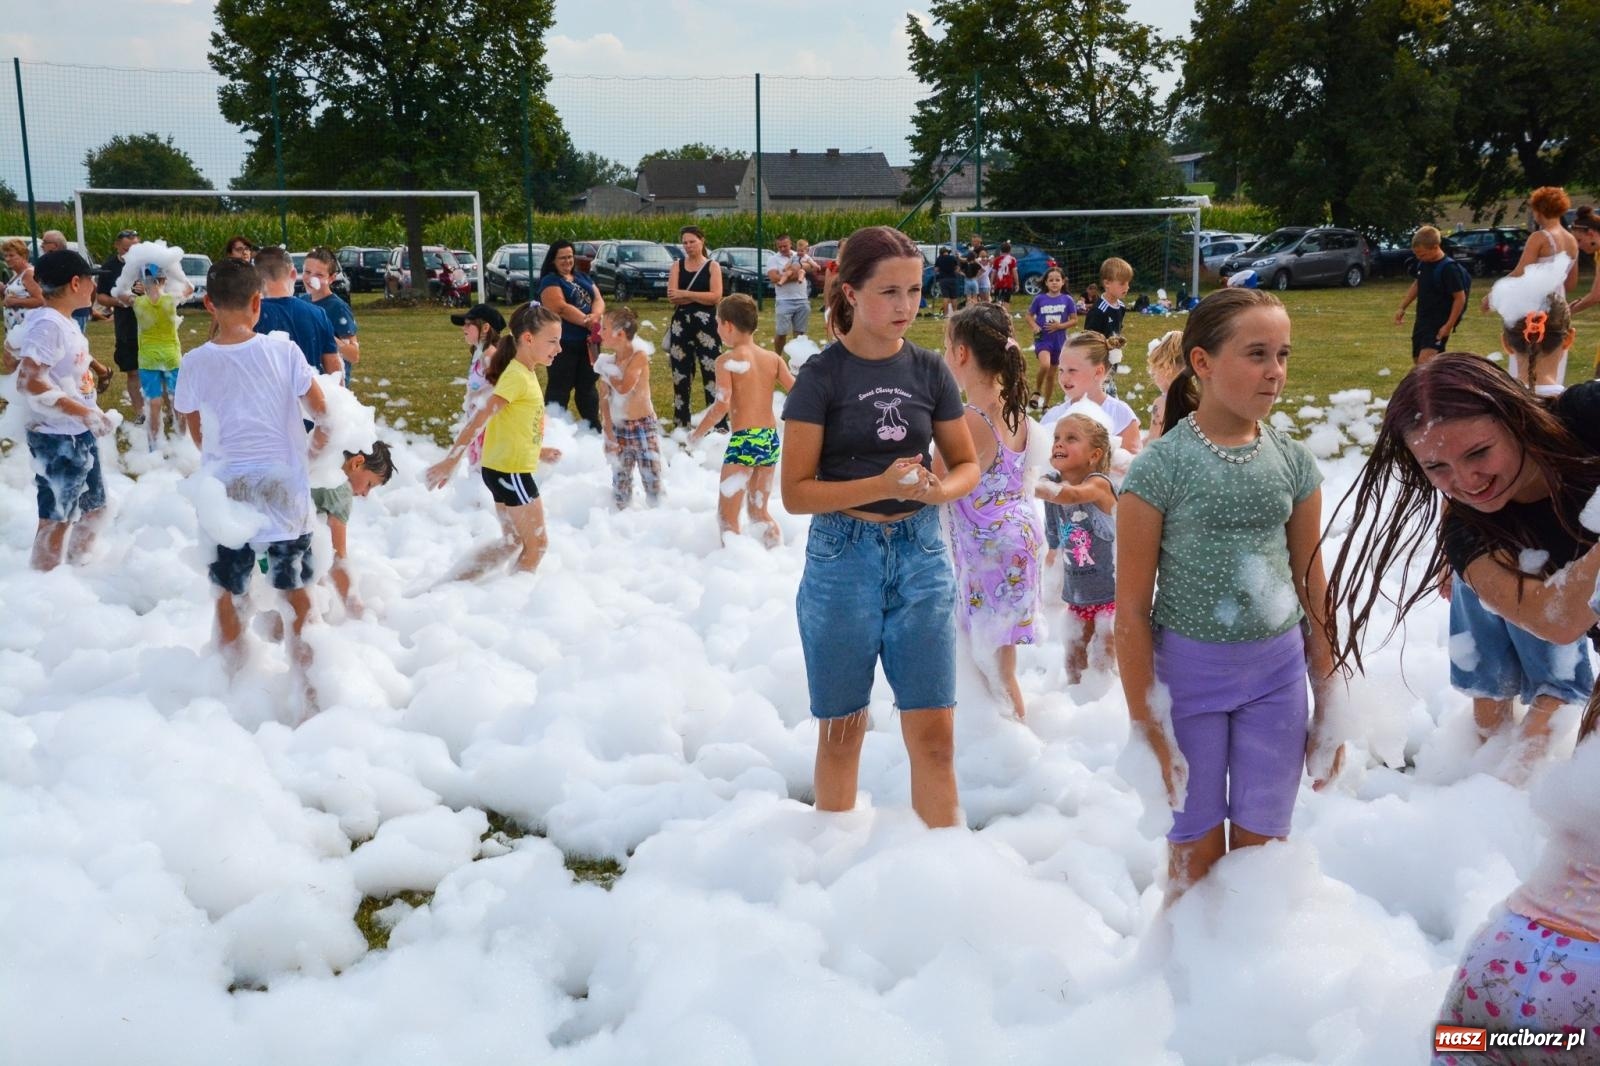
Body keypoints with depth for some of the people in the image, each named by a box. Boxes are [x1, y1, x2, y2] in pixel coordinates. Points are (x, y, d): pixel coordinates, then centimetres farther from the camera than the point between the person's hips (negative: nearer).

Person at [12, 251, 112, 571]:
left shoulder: (65, 321, 8)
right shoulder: (47, 324, -20)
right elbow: (29, 383, -27)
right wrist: (87, 414, -25)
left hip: (79, 436, 10)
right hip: (57, 440, -10)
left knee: (94, 506, 21)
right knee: (57, 518, 0)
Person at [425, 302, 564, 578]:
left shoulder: (525, 374, 9)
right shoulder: (516, 376, -19)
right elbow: (479, 420, -24)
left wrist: (538, 451, 24)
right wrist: (449, 462, -27)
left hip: (506, 470, 10)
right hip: (511, 472, -10)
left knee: (513, 542, 19)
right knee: (537, 543, 4)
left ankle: (450, 583, 19)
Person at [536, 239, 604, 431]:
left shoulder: (583, 278, 17)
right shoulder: (550, 281, -4)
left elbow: (599, 299, 5)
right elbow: (561, 308, -17)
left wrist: (595, 316, -16)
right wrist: (587, 321, -20)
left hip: (588, 342, 6)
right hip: (563, 344, -6)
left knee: (588, 386, 13)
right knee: (560, 388, -2)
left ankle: (594, 428, 22)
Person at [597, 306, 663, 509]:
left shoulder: (639, 356, -11)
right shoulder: (607, 361, 1)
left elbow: (624, 388, -24)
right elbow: (604, 401, 1)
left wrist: (606, 370, -9)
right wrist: (609, 435, -3)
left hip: (643, 426, -4)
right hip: (618, 429, 4)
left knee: (652, 480, -2)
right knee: (620, 481, 10)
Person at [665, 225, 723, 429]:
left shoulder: (712, 266, 2)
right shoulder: (678, 266, 9)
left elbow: (716, 297, -11)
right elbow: (672, 297, -4)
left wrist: (685, 294, -12)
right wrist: (701, 296, -12)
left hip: (706, 324, -3)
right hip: (681, 325, 3)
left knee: (712, 373, -8)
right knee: (680, 374, 7)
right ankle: (682, 424, 16)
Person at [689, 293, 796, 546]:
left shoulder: (727, 360, -8)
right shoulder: (773, 358, 6)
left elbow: (722, 405, -18)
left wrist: (697, 433, -5)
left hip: (743, 440, -6)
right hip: (771, 439, 6)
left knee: (727, 518, 4)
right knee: (759, 511, 23)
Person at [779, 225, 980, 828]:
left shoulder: (929, 371, 3)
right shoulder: (822, 376, -7)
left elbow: (967, 465, 12)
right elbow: (796, 492, -10)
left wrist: (939, 490, -11)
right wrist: (883, 486, -22)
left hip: (920, 556, 3)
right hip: (842, 559, -2)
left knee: (934, 733, 2)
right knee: (842, 730, 10)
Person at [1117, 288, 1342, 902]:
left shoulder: (1293, 462, 1)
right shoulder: (1160, 466, -11)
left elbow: (1312, 591, 8)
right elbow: (1132, 606, -9)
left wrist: (1328, 711, 10)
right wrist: (1147, 729, -9)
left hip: (1277, 672, 3)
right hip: (1188, 671, -3)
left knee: (1261, 849, 11)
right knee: (1196, 855, 8)